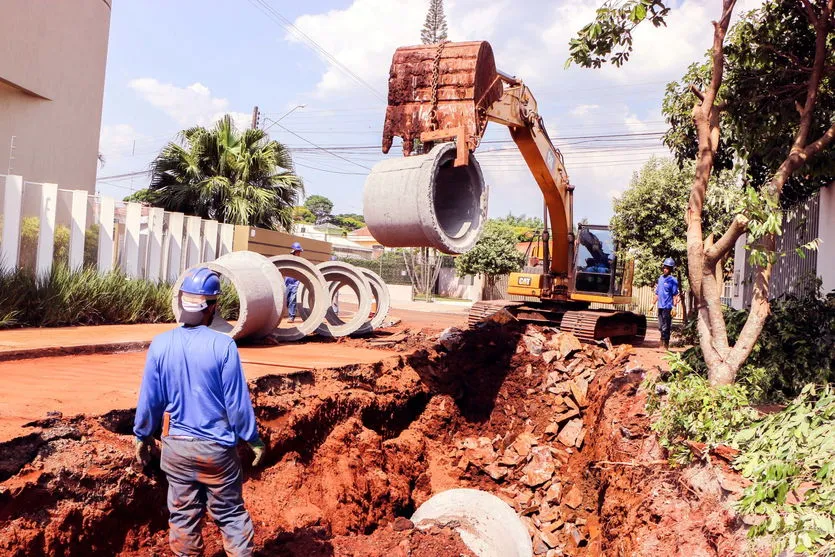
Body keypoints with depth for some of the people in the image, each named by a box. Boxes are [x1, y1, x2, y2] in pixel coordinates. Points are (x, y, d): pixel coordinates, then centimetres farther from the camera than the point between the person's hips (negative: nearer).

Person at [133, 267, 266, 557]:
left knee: (183, 516, 16)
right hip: (217, 448, -3)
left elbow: (149, 399, 0)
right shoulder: (223, 345, -17)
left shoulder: (160, 344, -8)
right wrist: (253, 440, 0)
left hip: (177, 446, 3)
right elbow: (237, 401, -12)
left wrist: (142, 436, 15)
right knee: (231, 514, 11)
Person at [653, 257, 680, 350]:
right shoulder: (660, 278, 13)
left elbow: (675, 295, -11)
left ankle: (665, 345, 3)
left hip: (667, 307, -7)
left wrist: (674, 307, -17)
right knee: (661, 327, 15)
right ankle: (662, 343, 26)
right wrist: (653, 303, 17)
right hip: (660, 306, 7)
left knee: (665, 328, -4)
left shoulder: (673, 280, -8)